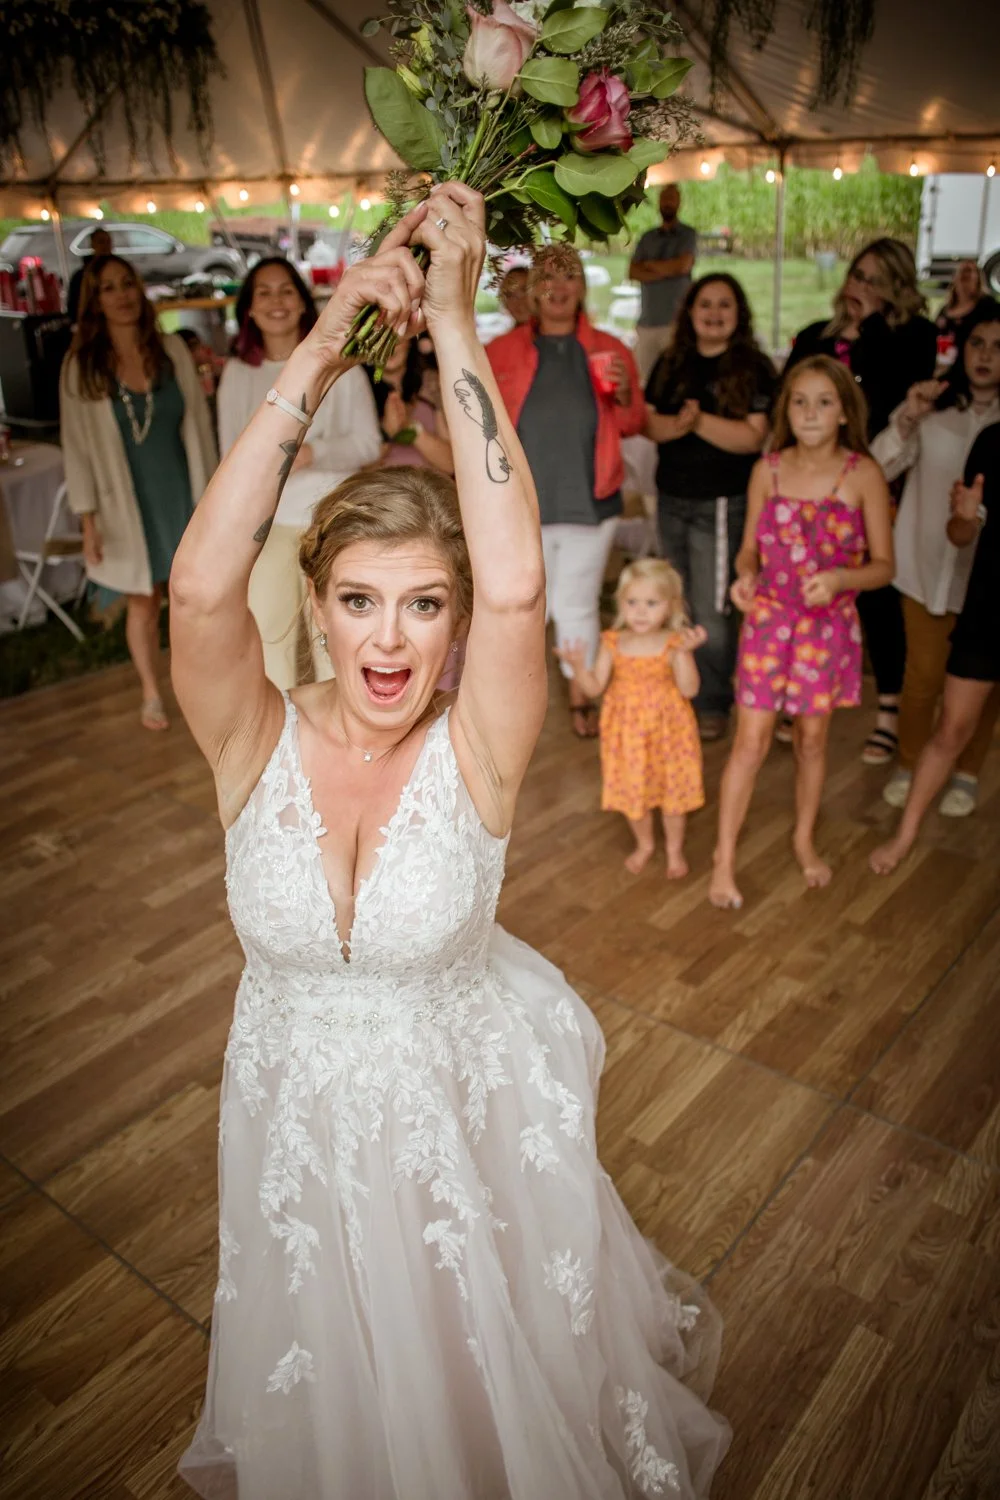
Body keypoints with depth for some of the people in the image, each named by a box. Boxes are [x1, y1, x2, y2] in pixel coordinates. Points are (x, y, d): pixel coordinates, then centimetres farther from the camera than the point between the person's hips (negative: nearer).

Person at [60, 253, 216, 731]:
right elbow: (78, 445, -4)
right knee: (143, 601, 10)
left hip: (180, 494, 1)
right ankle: (151, 693, 27)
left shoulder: (171, 349, -1)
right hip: (127, 502, -1)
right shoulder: (81, 365, -6)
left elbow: (197, 423, 2)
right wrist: (88, 520, -7)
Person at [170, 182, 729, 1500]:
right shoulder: (258, 743, -19)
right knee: (336, 1391, 30)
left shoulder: (476, 751, -23)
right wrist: (320, 354, -38)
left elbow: (515, 585, -42)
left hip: (470, 1108, -1)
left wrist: (455, 322, -36)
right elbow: (201, 588, -38)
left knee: (487, 1367, 27)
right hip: (301, 1116, 2)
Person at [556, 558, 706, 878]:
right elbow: (595, 688, -6)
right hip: (628, 732, 2)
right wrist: (578, 666, -23)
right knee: (632, 792, 16)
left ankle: (674, 849, 38)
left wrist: (683, 653, -35)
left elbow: (689, 689, -23)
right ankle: (644, 844, 43)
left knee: (673, 792, 13)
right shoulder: (613, 643, -6)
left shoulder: (674, 643, -14)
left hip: (667, 730, -2)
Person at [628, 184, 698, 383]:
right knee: (642, 376, -2)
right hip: (646, 321, 4)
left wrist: (650, 264, 4)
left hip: (675, 320, -4)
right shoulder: (647, 237, 18)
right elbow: (632, 272, 6)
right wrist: (666, 271, -6)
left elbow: (683, 265, -9)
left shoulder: (688, 234, 7)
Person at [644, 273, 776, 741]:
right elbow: (649, 422, 0)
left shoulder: (754, 369, -5)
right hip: (672, 498, 5)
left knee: (711, 611, -4)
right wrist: (676, 424, -21)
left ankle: (714, 704, 10)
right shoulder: (671, 364, 9)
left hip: (722, 504, -5)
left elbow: (752, 437, -13)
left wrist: (700, 421, -22)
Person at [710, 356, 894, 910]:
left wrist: (838, 578, -25)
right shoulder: (768, 470, -3)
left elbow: (883, 564, -6)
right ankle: (724, 859, 13)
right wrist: (745, 576, -17)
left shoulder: (863, 474, -8)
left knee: (812, 739, 14)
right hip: (768, 619, 0)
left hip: (829, 625, 0)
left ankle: (804, 840, 37)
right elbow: (751, 547, 5)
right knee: (751, 743, 1)